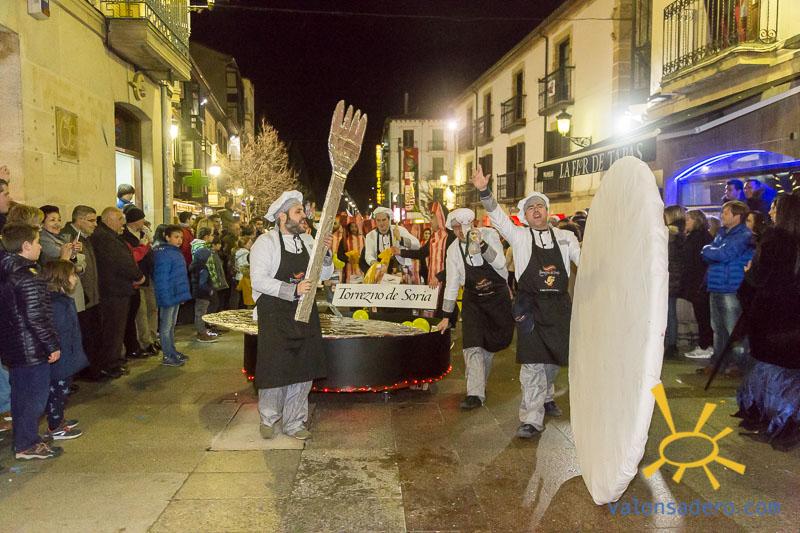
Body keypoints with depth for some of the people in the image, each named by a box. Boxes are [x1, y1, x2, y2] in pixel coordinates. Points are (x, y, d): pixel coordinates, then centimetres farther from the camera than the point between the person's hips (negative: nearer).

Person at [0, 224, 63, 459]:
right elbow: (37, 318, -23)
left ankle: (23, 438, 32)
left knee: (20, 394, 19)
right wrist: (53, 345, -15)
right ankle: (27, 445, 12)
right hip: (32, 349, -9)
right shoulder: (29, 279, -22)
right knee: (35, 396, 3)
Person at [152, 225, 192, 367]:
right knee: (166, 327, 1)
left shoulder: (176, 252, 11)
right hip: (168, 296, -9)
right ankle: (167, 356, 7)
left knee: (172, 325, 18)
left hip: (176, 295, 9)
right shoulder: (164, 254, -18)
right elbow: (161, 278, -22)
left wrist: (182, 294, 15)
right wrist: (166, 298, -25)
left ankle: (172, 352, 28)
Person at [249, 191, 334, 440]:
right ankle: (268, 419, 25)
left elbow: (325, 274, 12)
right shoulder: (265, 242, -8)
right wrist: (293, 290, -26)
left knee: (303, 368, 8)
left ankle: (294, 422, 23)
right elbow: (259, 280, -19)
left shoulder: (307, 240, 10)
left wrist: (326, 253, -6)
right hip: (275, 315, -5)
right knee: (275, 367, 2)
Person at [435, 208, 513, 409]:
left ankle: (479, 381, 29)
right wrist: (446, 317, 1)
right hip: (473, 300, 0)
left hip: (498, 296, 0)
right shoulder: (453, 250, -5)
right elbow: (452, 284, -1)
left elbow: (500, 263, -19)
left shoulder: (489, 235, -9)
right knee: (473, 344, -14)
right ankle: (475, 393, -13)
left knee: (494, 343, 7)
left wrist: (481, 244, -32)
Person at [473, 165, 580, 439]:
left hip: (559, 305, 3)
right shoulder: (520, 236, 1)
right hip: (531, 306, -3)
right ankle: (532, 419, 0)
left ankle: (545, 397, 43)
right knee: (533, 362, -6)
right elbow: (497, 216, -10)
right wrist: (484, 191, -24)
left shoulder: (566, 237, 9)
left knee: (554, 357, 17)